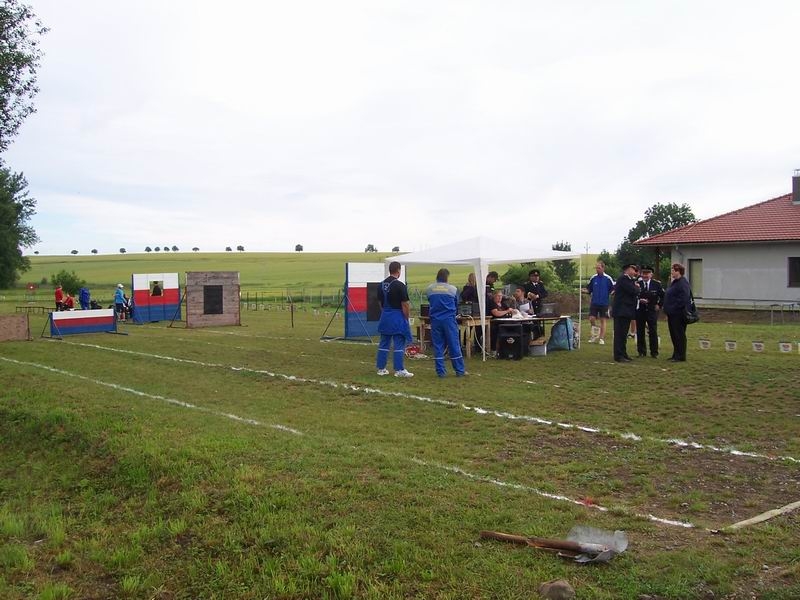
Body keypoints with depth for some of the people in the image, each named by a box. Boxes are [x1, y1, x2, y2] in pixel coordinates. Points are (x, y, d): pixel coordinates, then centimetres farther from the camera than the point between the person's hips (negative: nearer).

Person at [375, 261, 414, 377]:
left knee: (384, 344, 12)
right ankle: (399, 370, -2)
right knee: (399, 344, -3)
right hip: (397, 317, -7)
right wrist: (406, 318, -2)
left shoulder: (381, 284, 7)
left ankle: (381, 368, 17)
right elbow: (405, 304, -14)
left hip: (385, 317, 7)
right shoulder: (400, 285, -15)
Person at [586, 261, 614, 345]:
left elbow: (613, 288, -1)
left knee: (603, 320, 3)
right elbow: (589, 289, 12)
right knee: (591, 319, -6)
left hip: (604, 303, -2)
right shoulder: (593, 278, 2)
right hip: (594, 302, 2)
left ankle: (601, 338, 11)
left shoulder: (608, 278, -6)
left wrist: (610, 294, -20)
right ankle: (595, 334, 18)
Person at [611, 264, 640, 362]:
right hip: (621, 311, -10)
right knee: (620, 334, -8)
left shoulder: (628, 279, 19)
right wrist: (637, 287, 0)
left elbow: (633, 293, 22)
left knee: (623, 334, 14)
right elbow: (633, 291, -20)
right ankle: (619, 355, -6)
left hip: (626, 311, 10)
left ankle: (622, 354, 20)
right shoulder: (623, 278, -13)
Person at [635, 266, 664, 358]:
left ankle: (654, 352, 8)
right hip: (640, 311, 1)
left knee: (653, 332, 0)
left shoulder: (657, 284, 1)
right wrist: (639, 300, -15)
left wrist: (659, 305, 1)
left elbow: (663, 296, 8)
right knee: (640, 332, 4)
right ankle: (642, 352, 14)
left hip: (652, 311, -1)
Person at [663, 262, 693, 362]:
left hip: (678, 314, -10)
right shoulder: (673, 282, 16)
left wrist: (674, 308, -20)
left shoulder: (682, 283, -16)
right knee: (674, 335, 15)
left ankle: (681, 357, 2)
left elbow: (683, 299, -24)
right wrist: (668, 311, 16)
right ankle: (676, 355, 23)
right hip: (672, 314, 10)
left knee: (679, 335, -4)